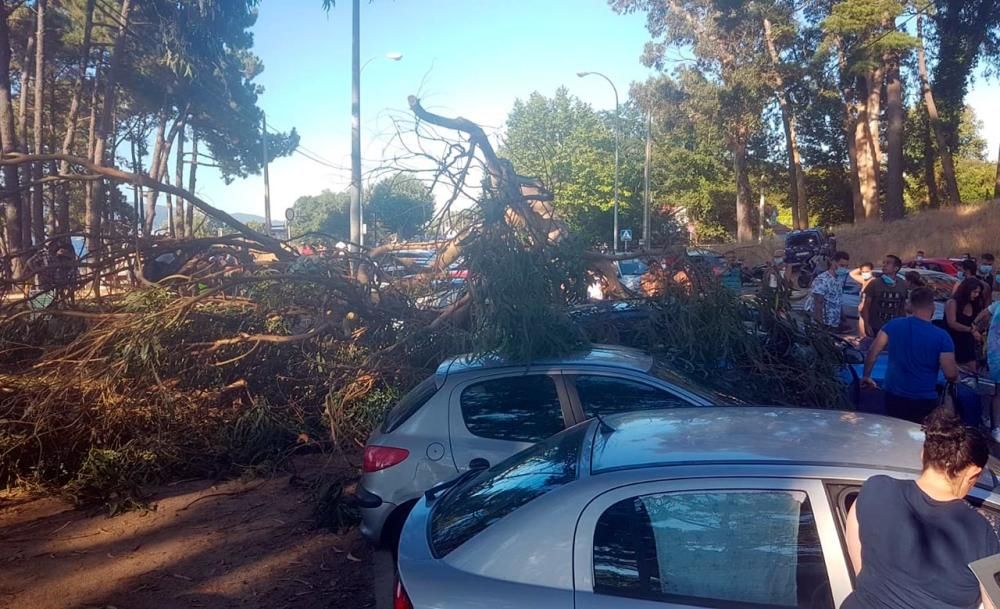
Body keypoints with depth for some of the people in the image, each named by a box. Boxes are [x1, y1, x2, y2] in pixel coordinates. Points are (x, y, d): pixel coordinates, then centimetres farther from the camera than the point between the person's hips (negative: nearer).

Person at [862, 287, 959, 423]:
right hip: (924, 401, -3)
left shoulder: (893, 325, -4)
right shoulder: (941, 336, -12)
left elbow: (872, 352, -6)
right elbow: (951, 375, -12)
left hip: (894, 397, 3)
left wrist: (866, 376, 7)